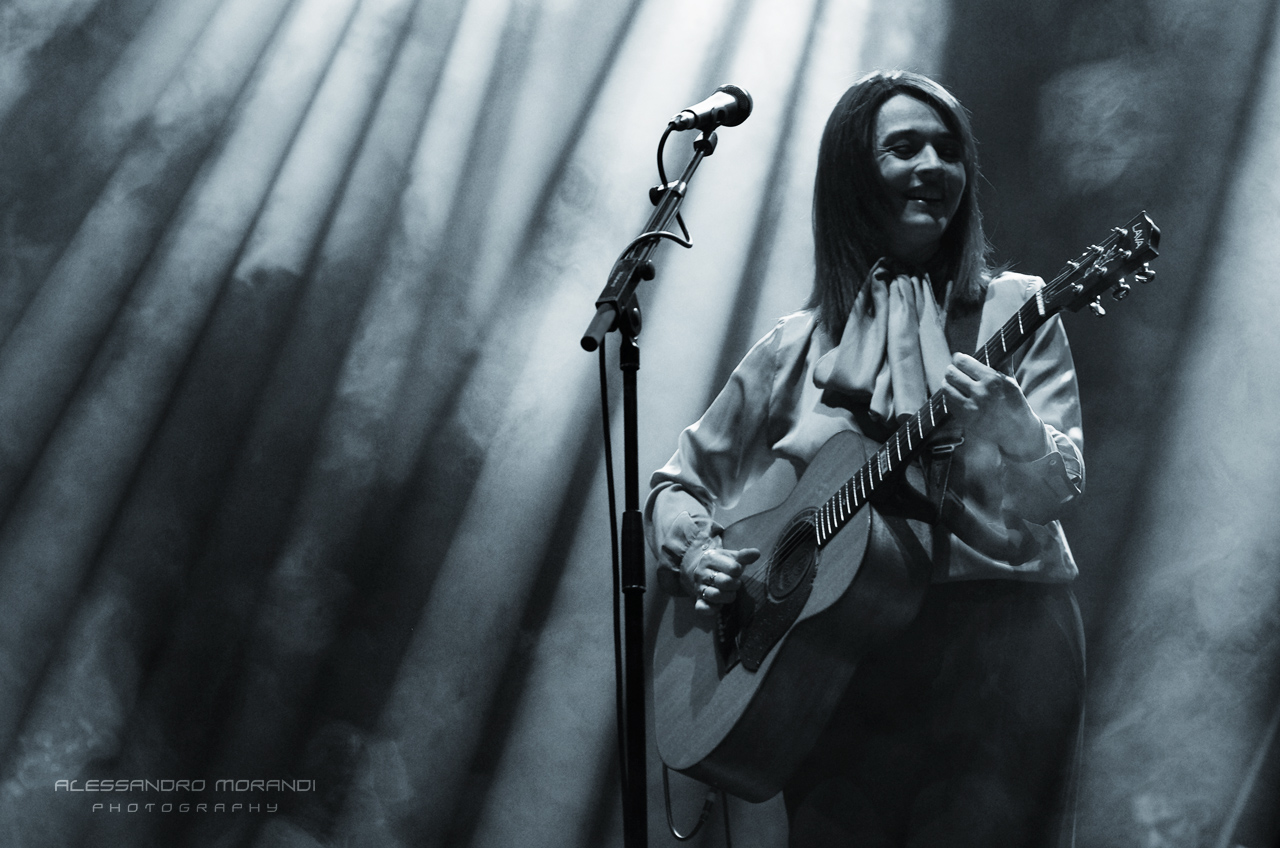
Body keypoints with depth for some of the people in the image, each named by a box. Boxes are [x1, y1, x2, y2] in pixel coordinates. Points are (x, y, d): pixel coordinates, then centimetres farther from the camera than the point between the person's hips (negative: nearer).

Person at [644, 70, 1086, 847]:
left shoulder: (1013, 309, 5)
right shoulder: (799, 347, 9)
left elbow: (1059, 491, -5)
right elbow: (681, 481, 17)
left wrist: (1012, 432, -26)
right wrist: (693, 553, -3)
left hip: (998, 640, -1)